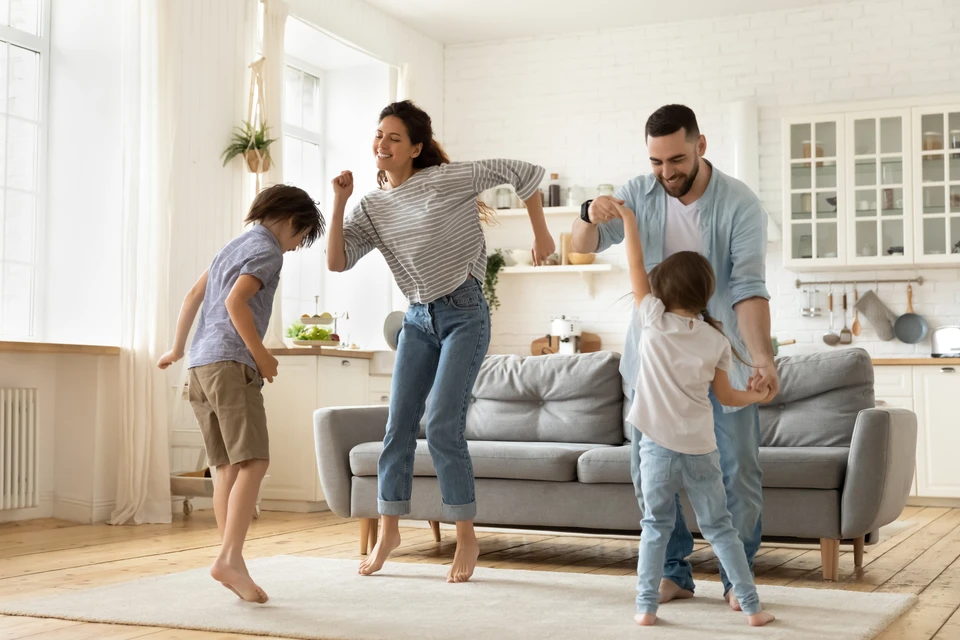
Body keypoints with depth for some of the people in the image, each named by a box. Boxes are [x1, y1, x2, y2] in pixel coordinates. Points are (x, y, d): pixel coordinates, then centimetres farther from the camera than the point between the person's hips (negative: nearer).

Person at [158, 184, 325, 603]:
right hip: (231, 362, -9)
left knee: (228, 467, 5)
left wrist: (177, 348, 38)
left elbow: (192, 297, 29)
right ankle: (230, 559, -25)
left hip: (201, 365, 9)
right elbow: (236, 301, -16)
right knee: (253, 462, -15)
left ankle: (232, 561, 3)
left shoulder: (235, 246, 25)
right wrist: (261, 355, -10)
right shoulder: (267, 250, -2)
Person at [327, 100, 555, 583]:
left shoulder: (447, 179, -10)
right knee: (399, 425, 5)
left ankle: (467, 538, 3)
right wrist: (339, 201, -9)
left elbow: (524, 172, -7)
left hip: (464, 313, -5)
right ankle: (388, 530, 20)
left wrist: (540, 233, -2)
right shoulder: (372, 206, 6)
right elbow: (336, 262, -4)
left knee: (442, 427, -11)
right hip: (418, 319, 6)